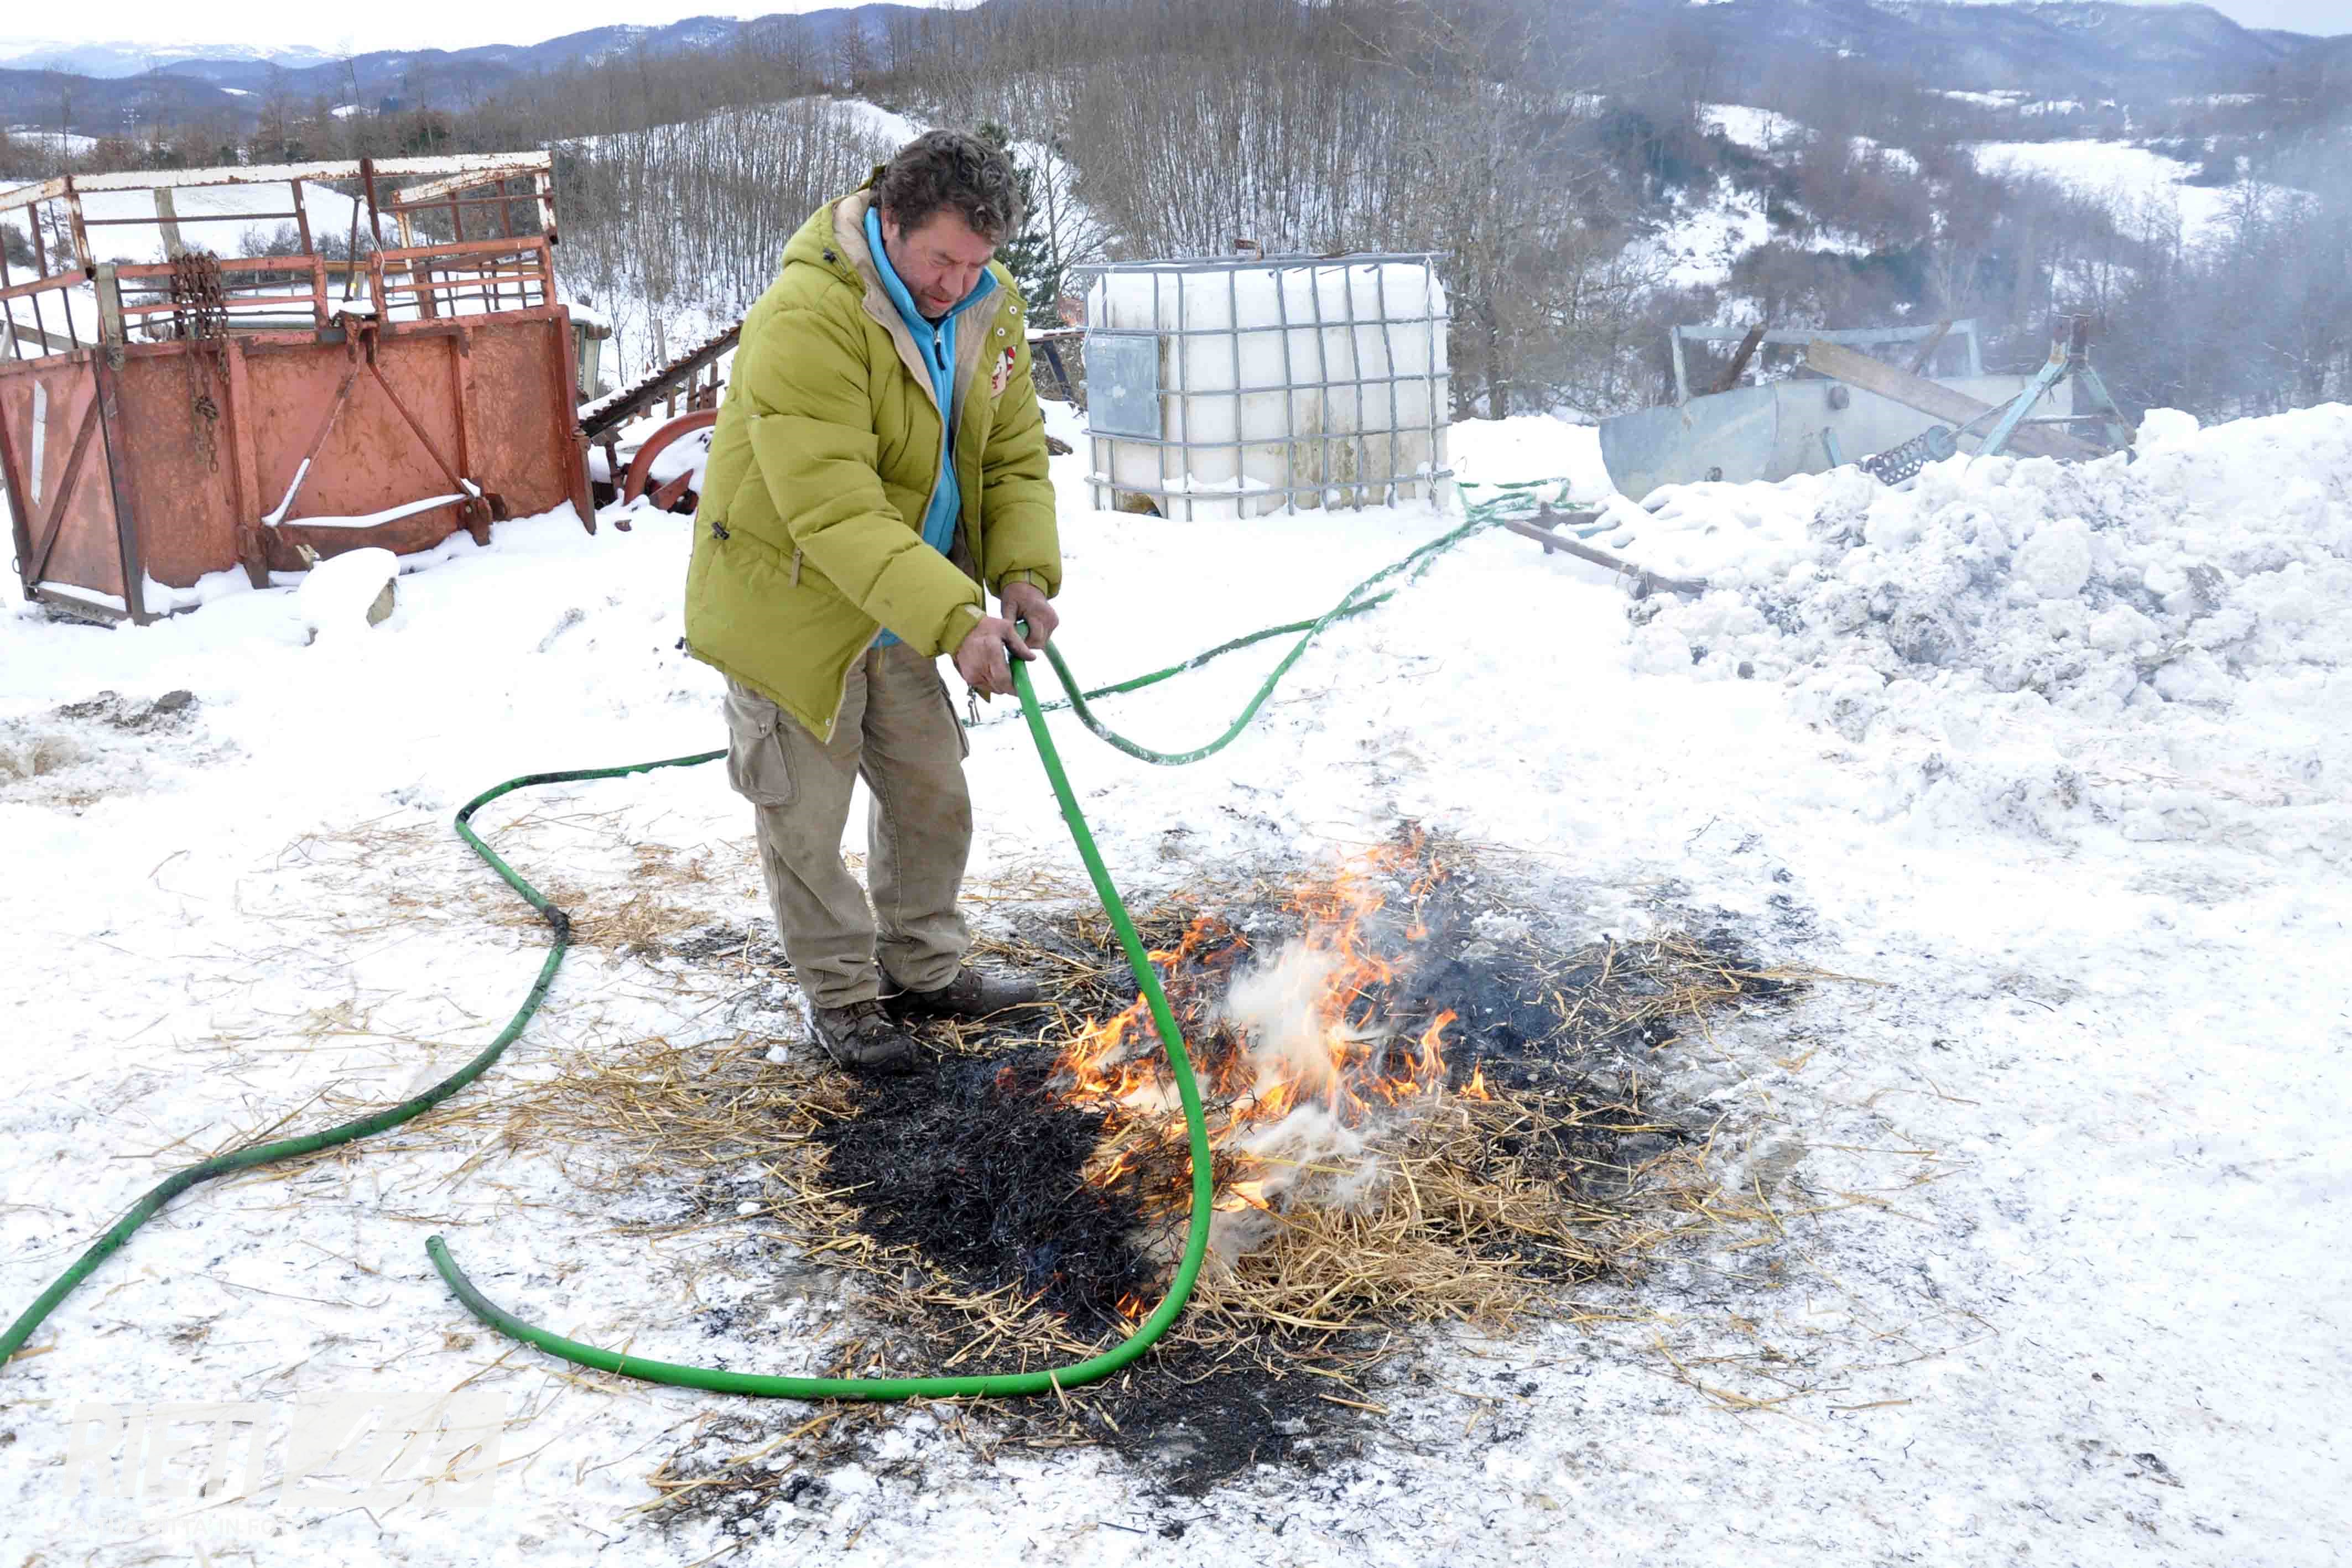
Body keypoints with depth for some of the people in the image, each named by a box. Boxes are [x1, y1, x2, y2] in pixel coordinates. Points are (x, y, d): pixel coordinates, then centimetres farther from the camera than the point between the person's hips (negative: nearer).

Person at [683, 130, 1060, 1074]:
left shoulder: (988, 309, -5)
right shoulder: (806, 318, -30)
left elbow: (1015, 455, 2)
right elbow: (834, 511, -37)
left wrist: (1022, 572, -17)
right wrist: (954, 617, -44)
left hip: (897, 610, 7)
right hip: (788, 601, -7)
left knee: (933, 797, 16)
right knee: (806, 820, 5)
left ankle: (924, 971, 36)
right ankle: (841, 997, 25)